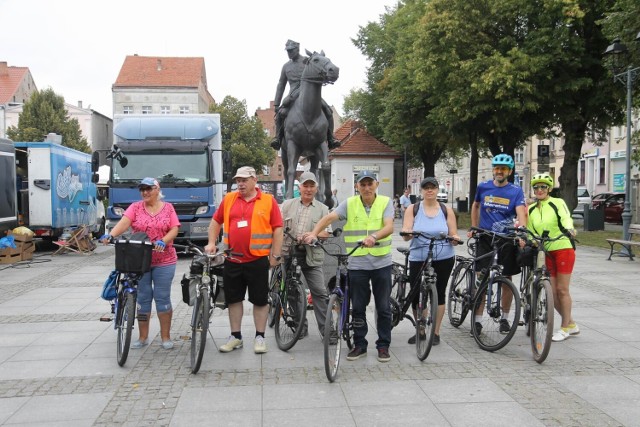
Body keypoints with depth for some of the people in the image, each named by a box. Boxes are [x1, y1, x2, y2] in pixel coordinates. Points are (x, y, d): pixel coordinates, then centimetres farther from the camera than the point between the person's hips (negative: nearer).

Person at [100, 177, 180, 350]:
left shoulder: (168, 207, 4)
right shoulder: (135, 207, 4)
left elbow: (174, 229, -4)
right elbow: (124, 222, -12)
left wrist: (163, 241, -23)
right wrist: (111, 235, -31)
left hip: (164, 261, -1)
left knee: (162, 297, 3)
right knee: (143, 298, 8)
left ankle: (166, 336, 13)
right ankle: (143, 337, 18)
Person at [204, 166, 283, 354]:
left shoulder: (268, 201, -2)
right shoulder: (229, 199, 7)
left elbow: (278, 229, -2)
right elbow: (216, 221, 16)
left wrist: (275, 255, -4)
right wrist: (211, 243, 5)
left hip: (258, 260, -3)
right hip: (232, 260, 3)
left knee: (260, 300, 5)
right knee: (233, 299, 11)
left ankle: (260, 337, 18)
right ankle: (235, 336, 24)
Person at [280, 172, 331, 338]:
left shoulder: (322, 209, 7)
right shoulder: (288, 204, 10)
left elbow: (326, 232, -1)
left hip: (312, 256, -2)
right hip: (288, 253, 2)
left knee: (320, 292, -7)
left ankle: (326, 328, -1)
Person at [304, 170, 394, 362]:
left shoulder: (385, 202, -2)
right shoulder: (349, 204, 0)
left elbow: (389, 227, -17)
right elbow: (329, 218, -12)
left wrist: (374, 236, -37)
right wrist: (314, 233, -29)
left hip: (381, 263, -1)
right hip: (357, 264, 1)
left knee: (383, 308, 7)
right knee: (358, 308, 9)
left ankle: (383, 345, 21)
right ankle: (359, 345, 23)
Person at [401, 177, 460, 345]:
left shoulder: (447, 210, 5)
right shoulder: (412, 209, 3)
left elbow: (454, 235, 5)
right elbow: (405, 235, -4)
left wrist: (455, 238, -19)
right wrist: (407, 233, -28)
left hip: (443, 258, 0)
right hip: (418, 258, 0)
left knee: (439, 293, 4)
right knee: (416, 295, 0)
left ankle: (436, 333, 19)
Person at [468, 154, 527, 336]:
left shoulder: (516, 191, -2)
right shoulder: (483, 187, 4)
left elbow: (521, 212, -16)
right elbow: (475, 206, 22)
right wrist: (473, 228, 15)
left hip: (507, 239, 0)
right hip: (485, 238, 1)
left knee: (507, 279, 7)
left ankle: (504, 318, 23)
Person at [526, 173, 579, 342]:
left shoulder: (558, 203, -1)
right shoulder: (531, 210, 11)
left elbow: (566, 218, -18)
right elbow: (530, 232, 15)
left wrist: (569, 229, -38)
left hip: (563, 249, -5)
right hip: (545, 253, 5)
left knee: (562, 290, -2)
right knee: (551, 292, 3)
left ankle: (565, 327, 10)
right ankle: (571, 323, 20)